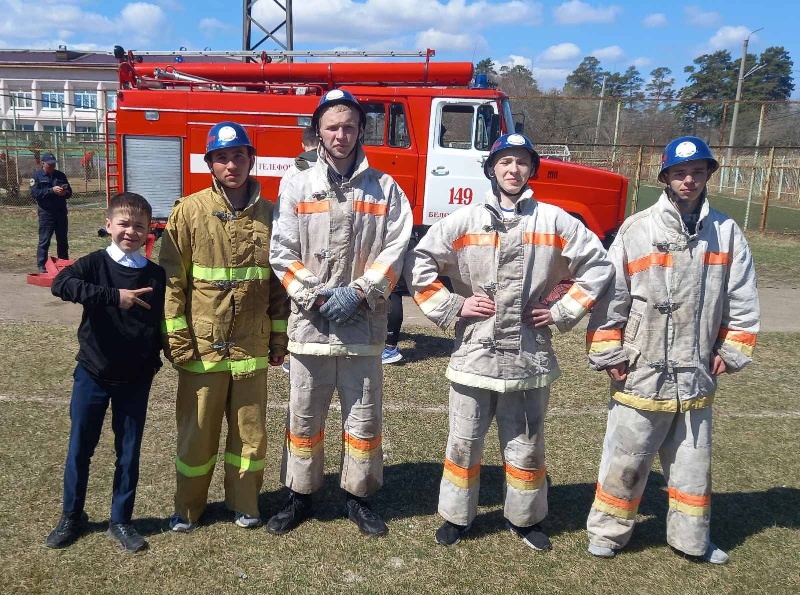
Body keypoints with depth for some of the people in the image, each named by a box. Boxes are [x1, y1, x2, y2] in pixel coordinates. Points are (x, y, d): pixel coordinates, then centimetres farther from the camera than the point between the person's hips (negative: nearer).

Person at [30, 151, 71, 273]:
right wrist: (52, 190, -20)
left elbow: (69, 191, 17)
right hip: (46, 213, -4)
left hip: (61, 212, 5)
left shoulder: (60, 175, 14)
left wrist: (65, 192, -7)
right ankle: (41, 265, -1)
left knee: (62, 240, 11)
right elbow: (34, 192, -11)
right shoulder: (37, 175, 0)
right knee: (44, 240, -5)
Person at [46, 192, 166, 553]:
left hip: (136, 379, 2)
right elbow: (60, 284, -28)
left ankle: (121, 521, 26)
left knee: (129, 452, 10)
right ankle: (72, 516, 31)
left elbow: (162, 323, 5)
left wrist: (154, 361, -1)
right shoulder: (95, 264, -8)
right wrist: (114, 295, -34)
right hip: (93, 374, -1)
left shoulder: (156, 275, -1)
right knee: (80, 448, 11)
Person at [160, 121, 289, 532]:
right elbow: (172, 279, -4)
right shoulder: (189, 211, -5)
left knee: (250, 430, 12)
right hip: (202, 345, -2)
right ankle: (188, 508, 30)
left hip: (252, 346, 2)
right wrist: (176, 339, -8)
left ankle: (244, 504, 31)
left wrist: (280, 337, 7)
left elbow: (279, 280, 7)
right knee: (197, 431, 11)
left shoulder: (269, 214, 2)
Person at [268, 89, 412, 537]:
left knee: (364, 418, 9)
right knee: (304, 417, 11)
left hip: (363, 324, 0)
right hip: (310, 323, 0)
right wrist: (315, 297, -11)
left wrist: (359, 292, -12)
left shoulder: (385, 189, 4)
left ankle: (359, 498, 27)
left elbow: (395, 250, -2)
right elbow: (283, 253, 0)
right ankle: (300, 496, 28)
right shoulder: (298, 187, 4)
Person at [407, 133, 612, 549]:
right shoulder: (464, 220, 0)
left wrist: (563, 312, 0)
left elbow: (597, 266, 6)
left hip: (530, 357, 1)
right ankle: (456, 517, 30)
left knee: (526, 446, 15)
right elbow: (418, 265, 1)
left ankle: (524, 518, 35)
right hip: (474, 354, 0)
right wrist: (451, 307, -5)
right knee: (463, 445, 12)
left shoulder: (554, 221, 1)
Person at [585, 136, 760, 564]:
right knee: (625, 461, 8)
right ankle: (607, 533, 27)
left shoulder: (726, 232, 3)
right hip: (641, 375, -3)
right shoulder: (636, 230, -6)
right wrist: (608, 355, -7)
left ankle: (691, 539, 36)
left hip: (696, 377, 3)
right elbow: (610, 296, -5)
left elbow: (742, 300, 9)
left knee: (693, 463, 18)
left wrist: (730, 351, 5)